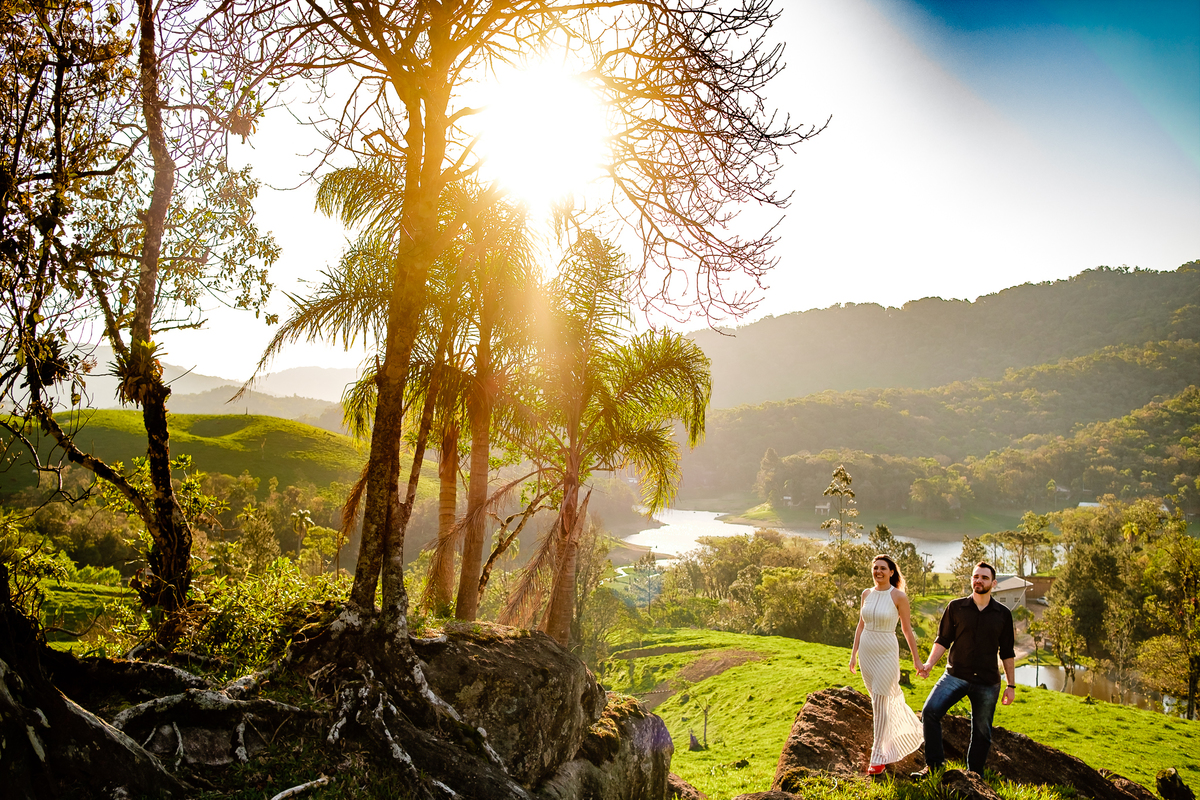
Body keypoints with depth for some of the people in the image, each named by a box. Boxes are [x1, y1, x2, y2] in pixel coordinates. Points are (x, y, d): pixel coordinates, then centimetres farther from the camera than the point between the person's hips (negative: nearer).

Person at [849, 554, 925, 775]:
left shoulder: (899, 596, -11)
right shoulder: (867, 594, 4)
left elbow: (907, 628, -4)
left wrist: (916, 658, 1)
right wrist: (853, 653, 11)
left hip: (887, 653, -5)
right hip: (867, 652, 6)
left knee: (880, 703, -5)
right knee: (879, 699, 17)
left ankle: (879, 756, 6)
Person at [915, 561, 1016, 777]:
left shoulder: (1003, 614, 6)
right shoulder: (956, 607, 3)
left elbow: (1007, 653, 11)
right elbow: (943, 640, 4)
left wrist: (1011, 685, 10)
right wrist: (929, 663, -10)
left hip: (987, 682, 1)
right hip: (956, 675, -1)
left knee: (982, 733, 7)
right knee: (930, 711, -20)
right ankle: (934, 765, -7)